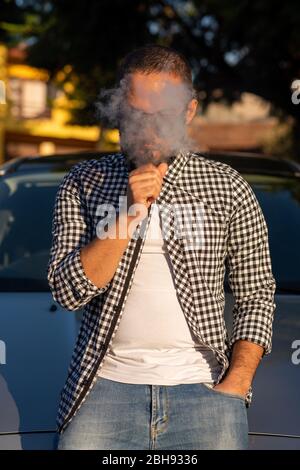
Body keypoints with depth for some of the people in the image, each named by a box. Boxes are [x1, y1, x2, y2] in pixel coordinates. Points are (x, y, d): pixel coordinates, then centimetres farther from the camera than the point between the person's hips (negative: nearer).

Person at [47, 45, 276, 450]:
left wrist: (236, 382, -3)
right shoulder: (83, 183, 7)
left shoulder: (228, 188, 7)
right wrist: (130, 213, -11)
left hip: (202, 384, 0)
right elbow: (68, 292, -2)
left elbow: (257, 295, 10)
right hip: (107, 382, 0)